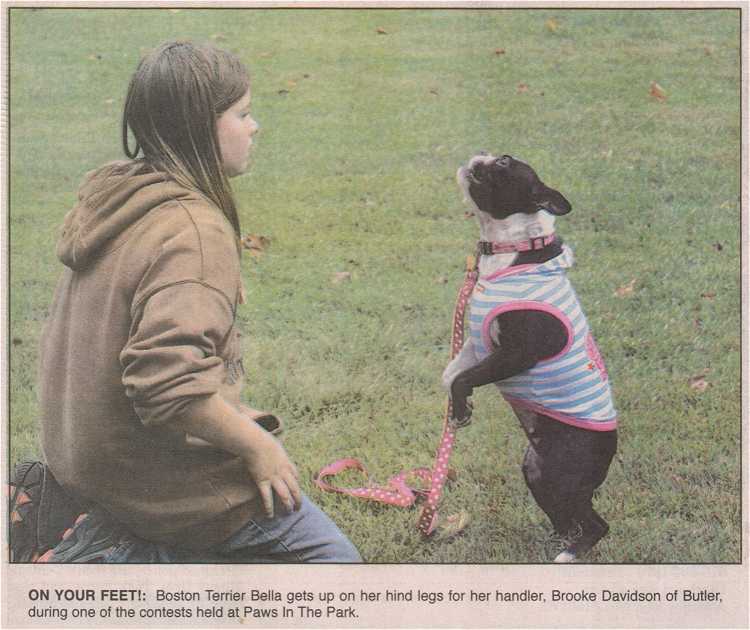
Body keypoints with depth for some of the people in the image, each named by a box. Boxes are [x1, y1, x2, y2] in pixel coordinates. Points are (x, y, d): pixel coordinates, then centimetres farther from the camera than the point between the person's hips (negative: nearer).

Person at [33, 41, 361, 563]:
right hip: (162, 474, -9)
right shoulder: (194, 230, -23)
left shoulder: (112, 196, 5)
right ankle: (116, 560, -6)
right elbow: (168, 380, -32)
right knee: (334, 561, 0)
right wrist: (257, 446, -18)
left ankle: (105, 537, 15)